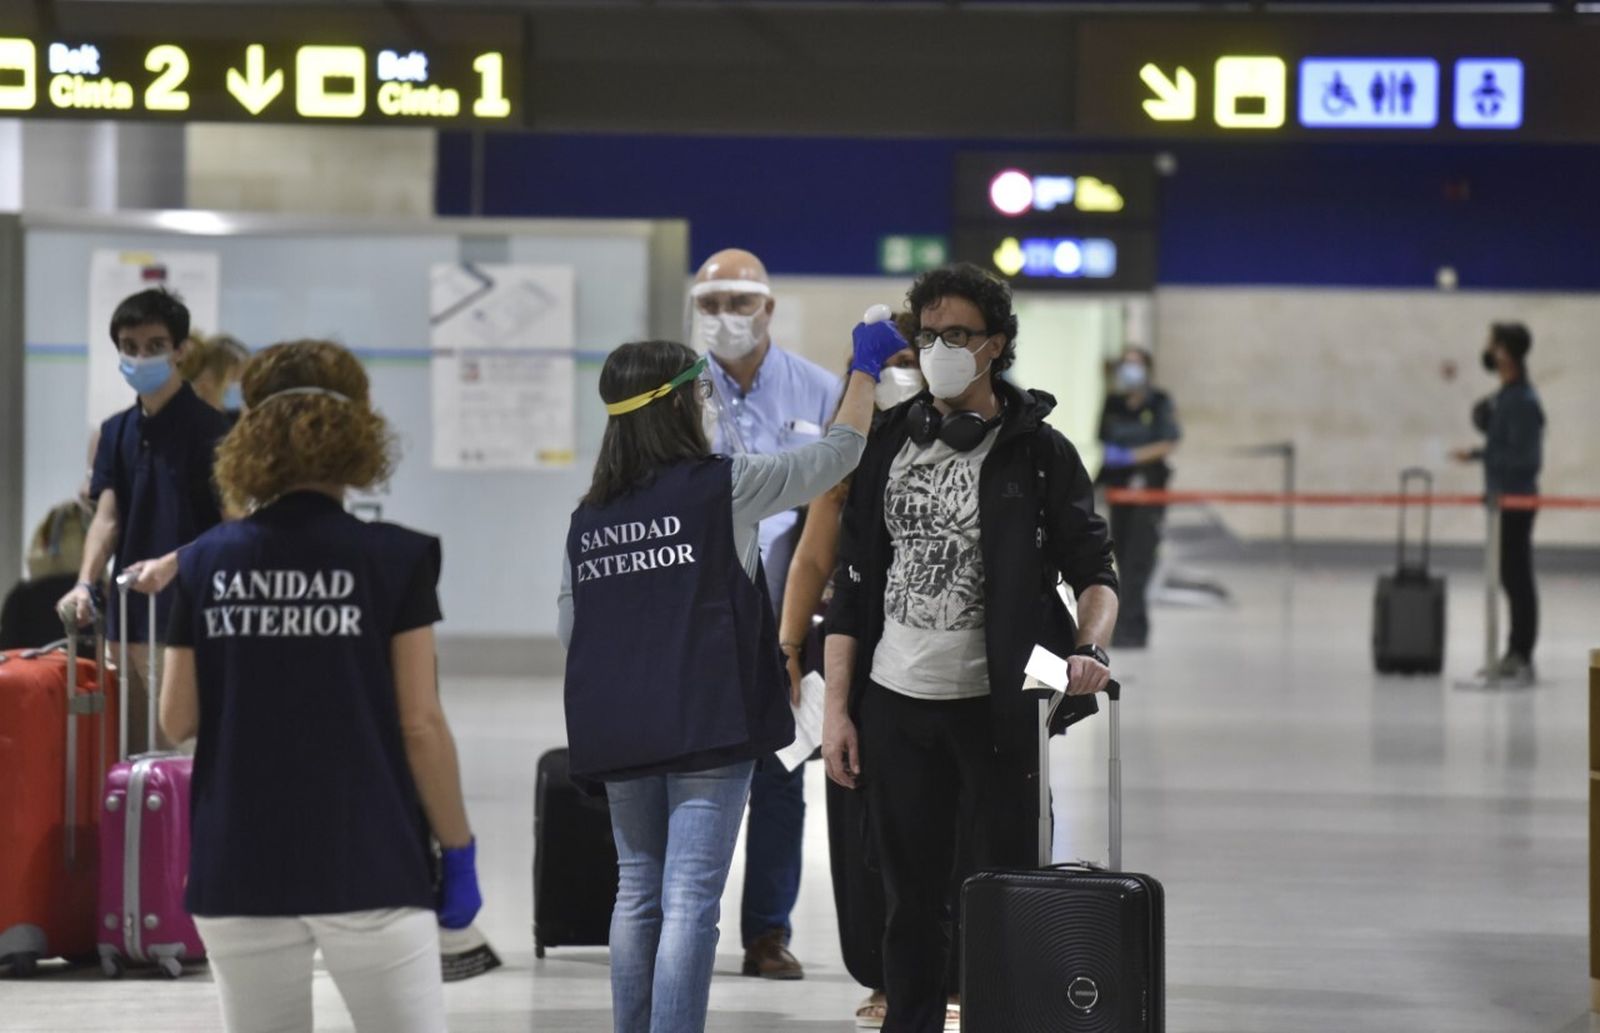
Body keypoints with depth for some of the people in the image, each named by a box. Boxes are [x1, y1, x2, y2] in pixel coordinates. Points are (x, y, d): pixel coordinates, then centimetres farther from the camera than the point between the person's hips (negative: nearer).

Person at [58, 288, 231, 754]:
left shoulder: (206, 428, -5)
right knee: (132, 751, 7)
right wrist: (84, 585, -8)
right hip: (129, 617, 6)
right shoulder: (116, 431, 14)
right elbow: (107, 517, 8)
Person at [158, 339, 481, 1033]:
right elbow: (420, 727, -6)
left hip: (239, 866, 3)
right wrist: (457, 848, 3)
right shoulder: (394, 560, -6)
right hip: (367, 866, -3)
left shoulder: (206, 564, 3)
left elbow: (177, 720, 7)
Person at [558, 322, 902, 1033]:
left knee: (638, 890, 15)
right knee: (690, 900, -7)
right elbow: (834, 457, 2)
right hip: (707, 723, -5)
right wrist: (866, 367, 15)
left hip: (618, 731, 5)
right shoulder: (722, 487, -7)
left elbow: (569, 629, 10)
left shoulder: (589, 519, 7)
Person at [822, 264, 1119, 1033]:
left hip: (997, 708, -3)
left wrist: (1089, 649, -19)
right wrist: (837, 709, 4)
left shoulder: (1038, 452, -1)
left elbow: (1093, 571, 1)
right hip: (895, 707, 3)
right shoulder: (888, 444, 8)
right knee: (911, 903, 10)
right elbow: (852, 586, 10)